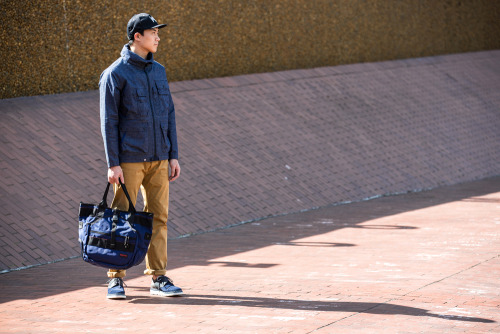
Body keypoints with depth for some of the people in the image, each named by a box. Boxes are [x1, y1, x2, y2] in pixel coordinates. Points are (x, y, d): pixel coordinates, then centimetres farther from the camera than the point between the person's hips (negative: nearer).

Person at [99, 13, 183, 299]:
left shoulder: (159, 71, 12)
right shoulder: (115, 74, -6)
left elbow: (169, 114, 14)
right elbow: (109, 121, -7)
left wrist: (173, 155, 8)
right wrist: (113, 164, -12)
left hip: (158, 158, 5)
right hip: (129, 160, -5)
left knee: (158, 217, 4)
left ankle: (159, 278, 10)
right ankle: (116, 279, 7)